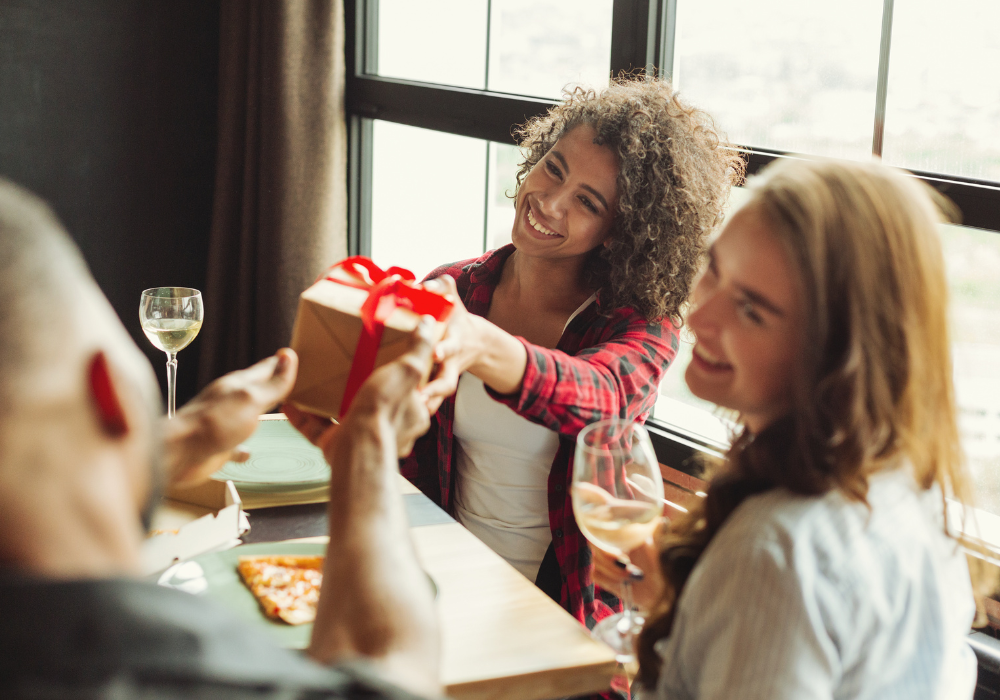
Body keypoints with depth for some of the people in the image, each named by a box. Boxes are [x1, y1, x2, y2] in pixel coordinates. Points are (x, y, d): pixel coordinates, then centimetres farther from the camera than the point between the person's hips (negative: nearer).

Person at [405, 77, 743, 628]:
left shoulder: (644, 325, -7)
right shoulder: (450, 292, 3)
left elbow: (599, 398, -32)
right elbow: (405, 461, 5)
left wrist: (482, 347, -49)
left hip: (571, 602, -2)